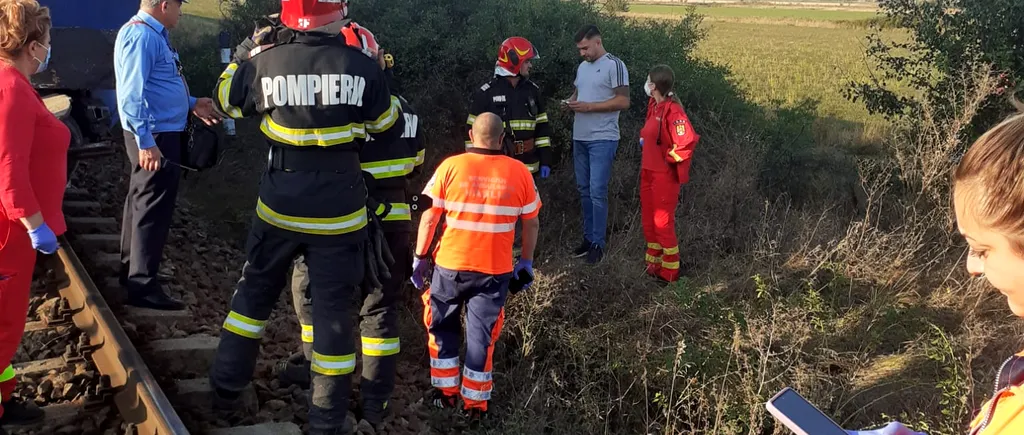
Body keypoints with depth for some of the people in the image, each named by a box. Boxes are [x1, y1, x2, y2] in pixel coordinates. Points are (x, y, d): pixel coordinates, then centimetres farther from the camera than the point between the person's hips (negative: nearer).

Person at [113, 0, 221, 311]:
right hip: (154, 135, -11)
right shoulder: (142, 35, -18)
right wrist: (145, 142, -28)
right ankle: (143, 287, -2)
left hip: (157, 132, 11)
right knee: (154, 210, -7)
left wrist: (191, 104, 26)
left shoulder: (153, 35, 14)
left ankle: (132, 271, 32)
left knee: (142, 203, 19)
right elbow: (133, 94, -25)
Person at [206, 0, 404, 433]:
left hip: (278, 210, 2)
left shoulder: (266, 62, -8)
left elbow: (226, 99, 13)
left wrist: (250, 49, 20)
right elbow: (391, 129, 4)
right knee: (333, 310, 7)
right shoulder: (361, 67, -11)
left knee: (255, 293, 22)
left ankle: (226, 389, 32)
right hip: (339, 216, -1)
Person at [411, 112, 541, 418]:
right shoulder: (519, 172, -4)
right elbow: (532, 223, 3)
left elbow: (429, 217, -5)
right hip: (495, 270, 1)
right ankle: (475, 403, 19)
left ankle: (446, 393, 26)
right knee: (481, 335, 11)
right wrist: (526, 262, 14)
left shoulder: (450, 166, -7)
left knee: (442, 327, 20)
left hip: (450, 266, 0)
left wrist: (420, 256, 5)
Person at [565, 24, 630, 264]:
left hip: (603, 139, -8)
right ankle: (588, 238, 20)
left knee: (597, 192, -8)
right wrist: (571, 102, 3)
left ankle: (598, 243, -1)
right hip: (580, 138, 8)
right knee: (584, 190, 11)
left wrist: (589, 106, -19)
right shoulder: (582, 67, 14)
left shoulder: (614, 65, -10)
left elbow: (623, 101, -15)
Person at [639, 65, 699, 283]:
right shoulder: (653, 106, 7)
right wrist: (643, 140, 7)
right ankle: (653, 264, 29)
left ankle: (669, 271, 12)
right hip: (648, 171, 9)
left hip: (664, 174, -9)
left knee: (663, 222, 0)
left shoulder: (672, 110, -20)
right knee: (649, 220, 16)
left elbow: (687, 142, -28)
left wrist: (669, 158, -17)